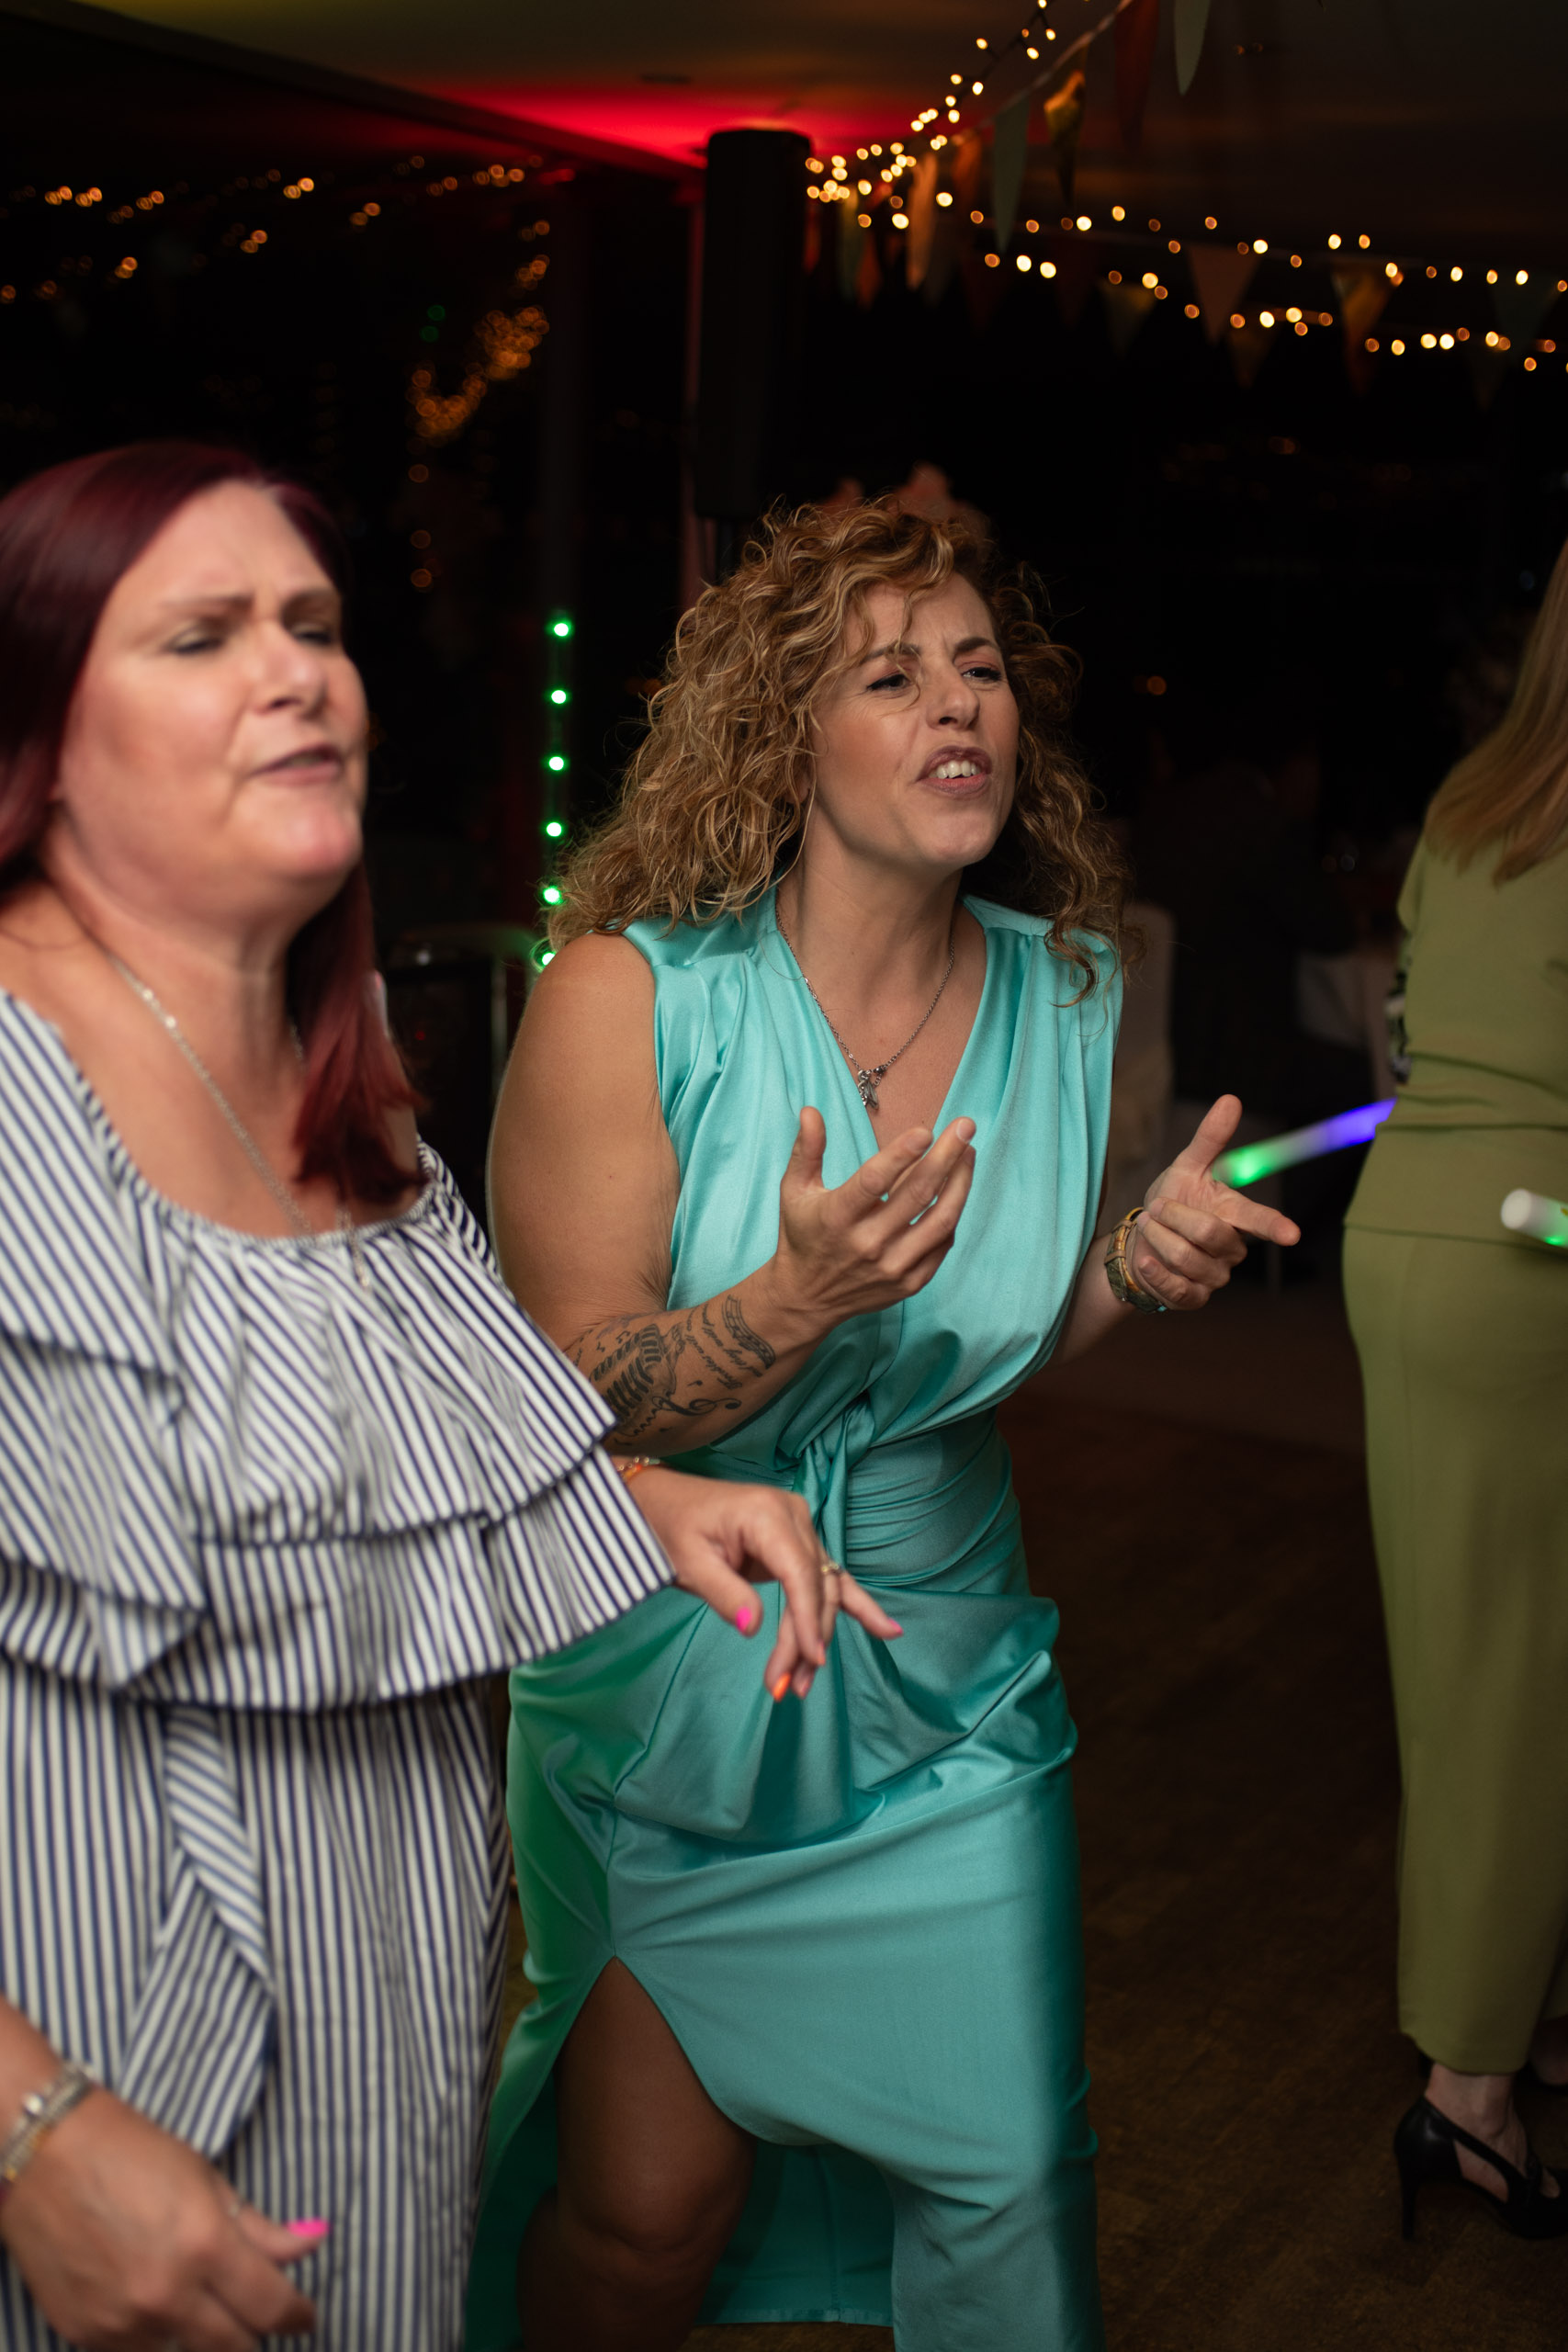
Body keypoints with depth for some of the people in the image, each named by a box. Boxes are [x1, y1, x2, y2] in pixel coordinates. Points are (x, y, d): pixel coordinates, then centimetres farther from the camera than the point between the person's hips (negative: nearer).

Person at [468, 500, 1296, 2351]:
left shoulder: (1069, 998, -4)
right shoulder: (627, 997, -17)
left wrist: (1139, 1265, -12)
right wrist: (795, 1301, -34)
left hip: (948, 1695, 3)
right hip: (665, 1694, -3)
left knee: (1008, 2179, 11)